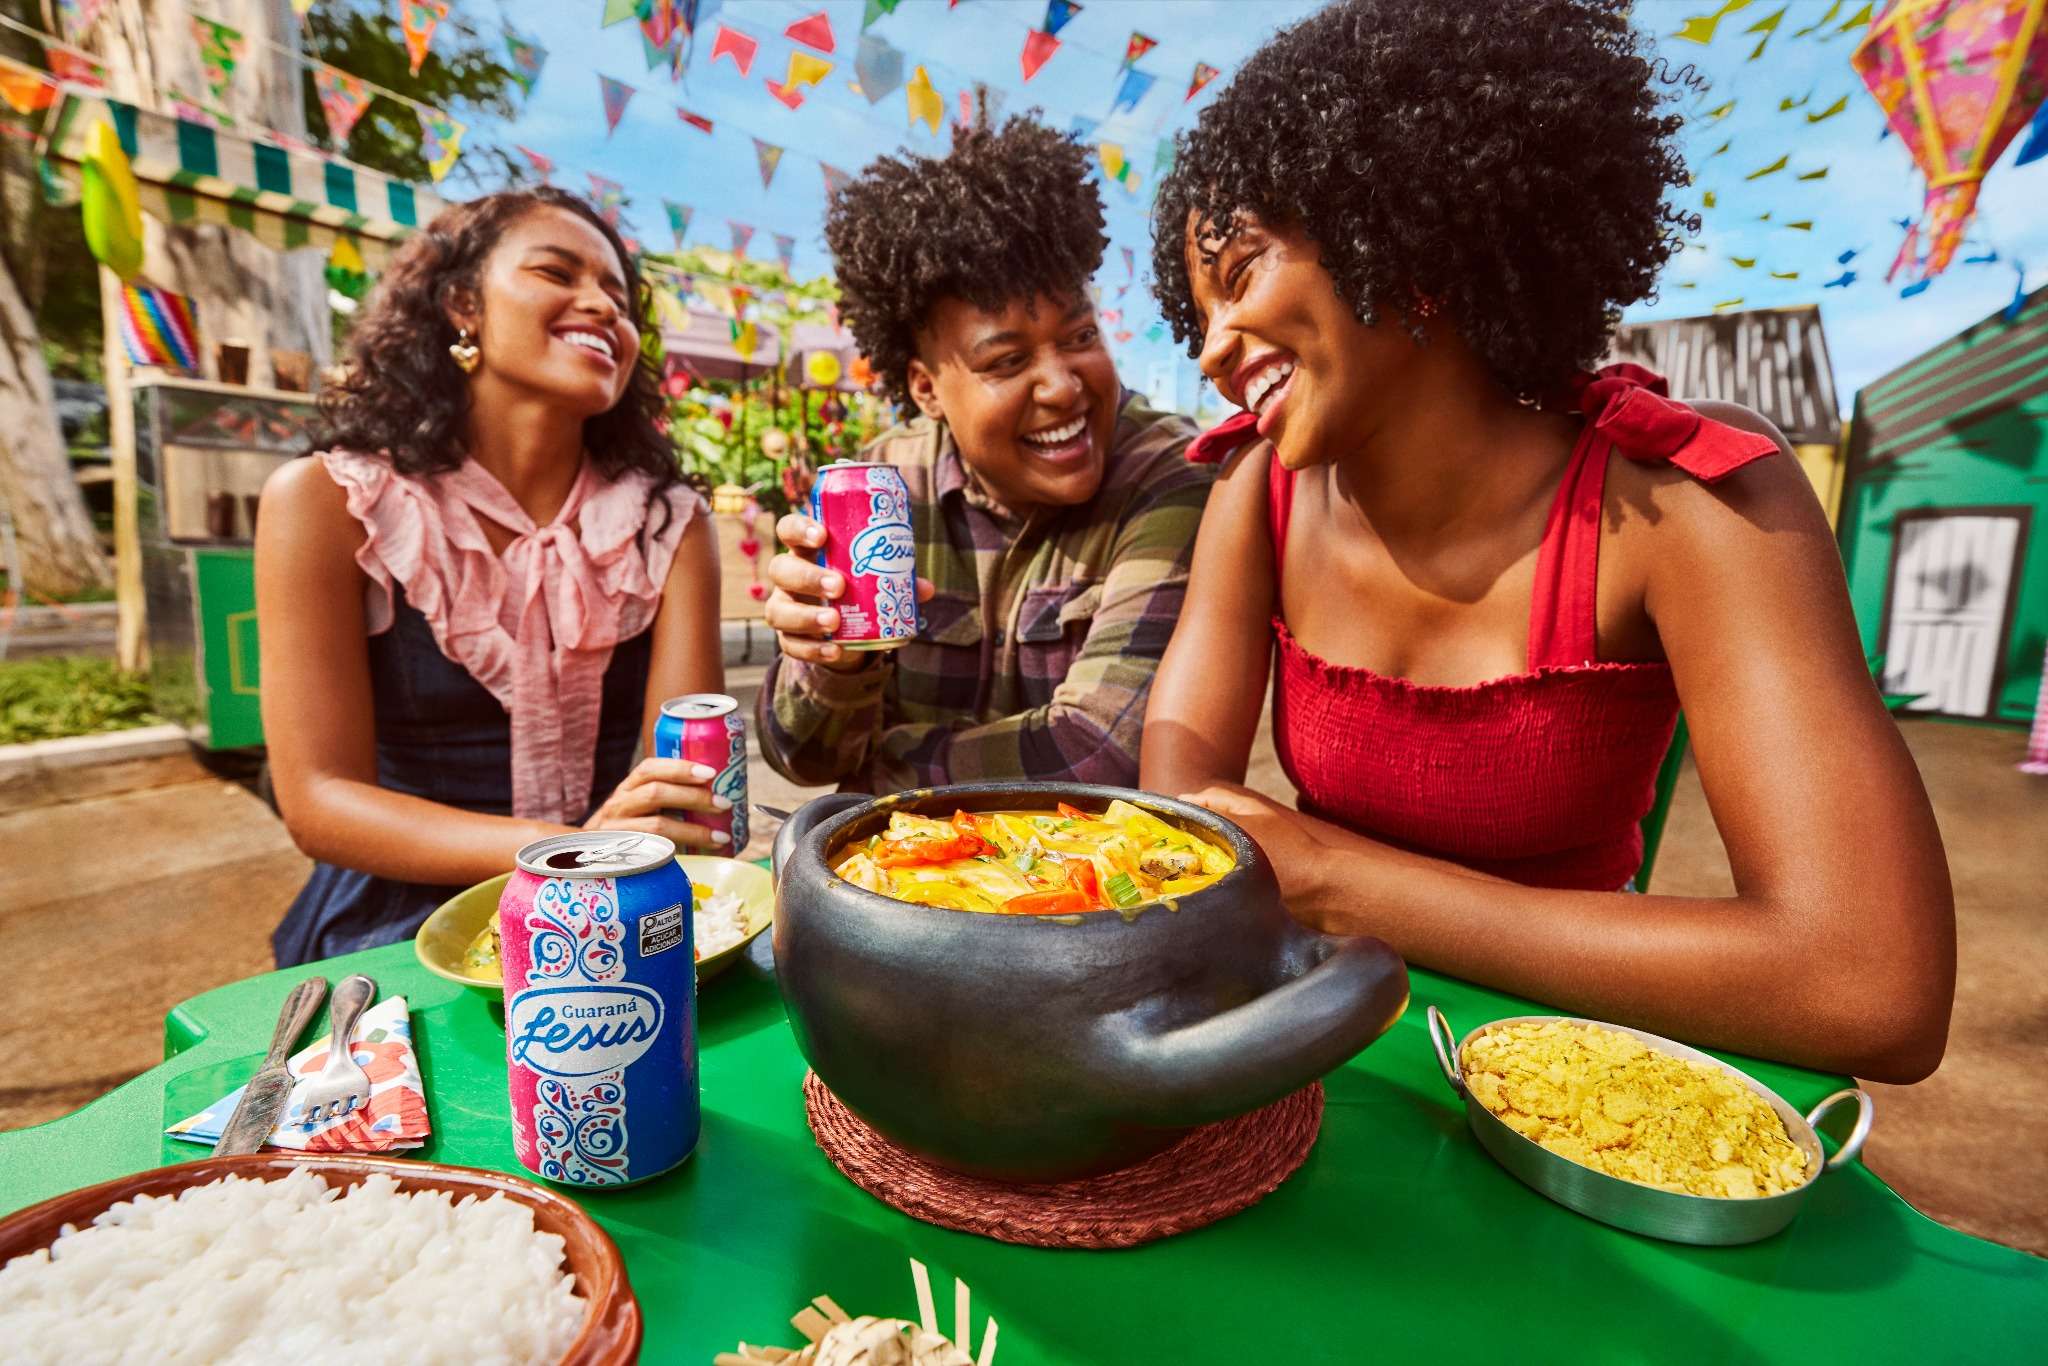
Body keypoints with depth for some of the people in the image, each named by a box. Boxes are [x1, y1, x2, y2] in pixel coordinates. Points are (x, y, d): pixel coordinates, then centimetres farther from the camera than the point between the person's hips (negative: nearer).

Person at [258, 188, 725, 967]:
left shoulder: (668, 524, 1)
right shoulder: (328, 504, -3)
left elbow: (686, 777, -7)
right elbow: (319, 802, -10)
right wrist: (568, 850, -27)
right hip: (399, 926, -2)